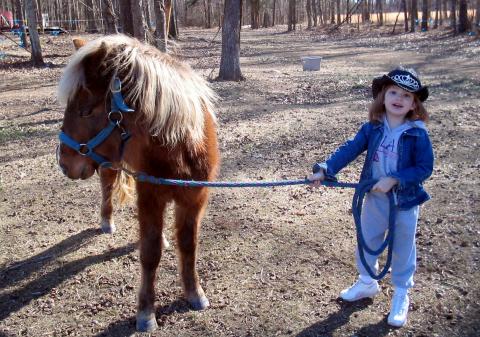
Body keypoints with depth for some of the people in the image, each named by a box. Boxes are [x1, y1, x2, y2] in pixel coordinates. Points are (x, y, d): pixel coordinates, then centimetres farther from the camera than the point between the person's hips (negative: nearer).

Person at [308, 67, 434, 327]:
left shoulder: (418, 134, -16)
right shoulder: (372, 128, -8)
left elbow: (425, 168, -16)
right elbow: (349, 150, -13)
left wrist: (393, 179, -25)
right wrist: (325, 171, -24)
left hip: (405, 200, -3)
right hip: (374, 198, 3)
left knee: (402, 248, 12)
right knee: (367, 240, 19)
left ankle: (401, 295, 32)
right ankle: (367, 283, 43)